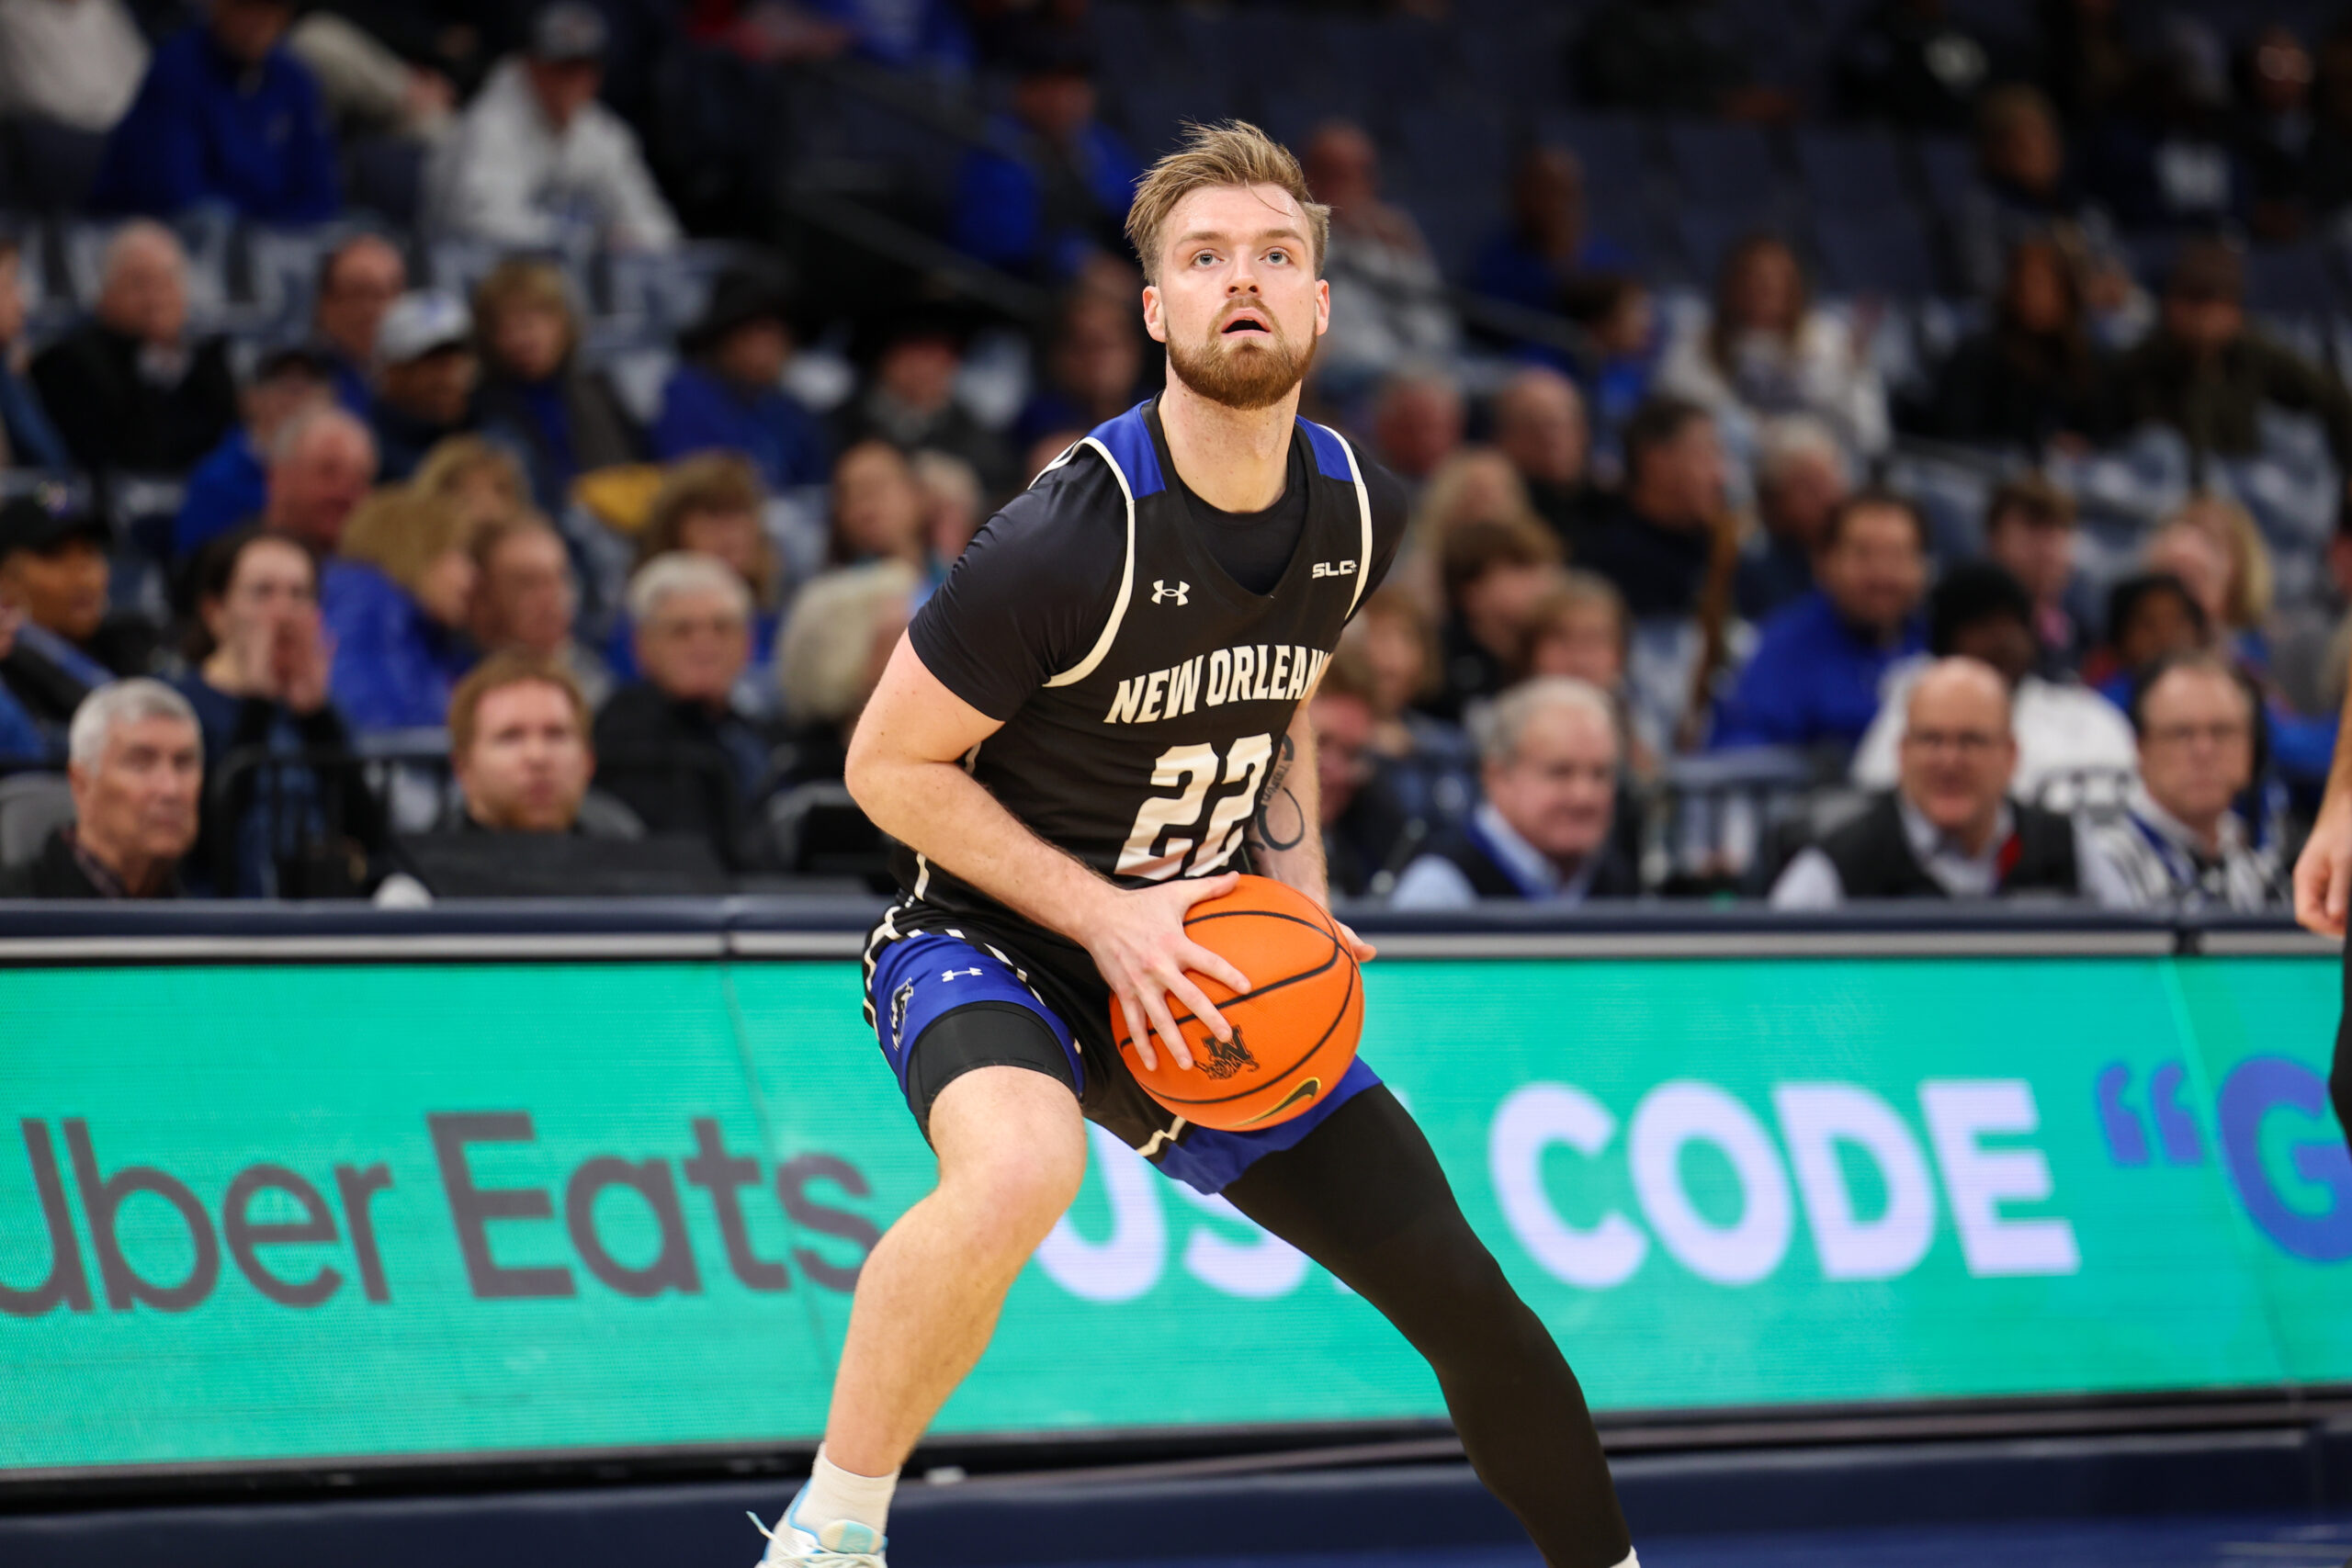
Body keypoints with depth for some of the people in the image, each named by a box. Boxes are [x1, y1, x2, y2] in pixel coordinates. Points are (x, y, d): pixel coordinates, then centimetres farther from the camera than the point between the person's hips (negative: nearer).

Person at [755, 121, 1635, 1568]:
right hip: (991, 940, -6)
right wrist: (1105, 915, -21)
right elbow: (888, 765, -15)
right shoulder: (1070, 539, -24)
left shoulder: (1359, 514, -2)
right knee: (1022, 1168, -40)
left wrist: (1300, 893, 1)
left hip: (1199, 966, 6)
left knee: (1461, 1290, 4)